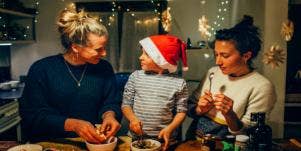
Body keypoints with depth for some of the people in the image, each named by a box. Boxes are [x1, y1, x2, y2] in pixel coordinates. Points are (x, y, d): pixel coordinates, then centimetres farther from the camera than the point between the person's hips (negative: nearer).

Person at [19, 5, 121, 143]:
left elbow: (112, 102, 6)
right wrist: (72, 125, -24)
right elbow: (32, 115, -11)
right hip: (52, 144, -1)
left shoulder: (104, 68, 0)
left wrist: (109, 115, -18)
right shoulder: (41, 69, -8)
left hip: (94, 142, 2)